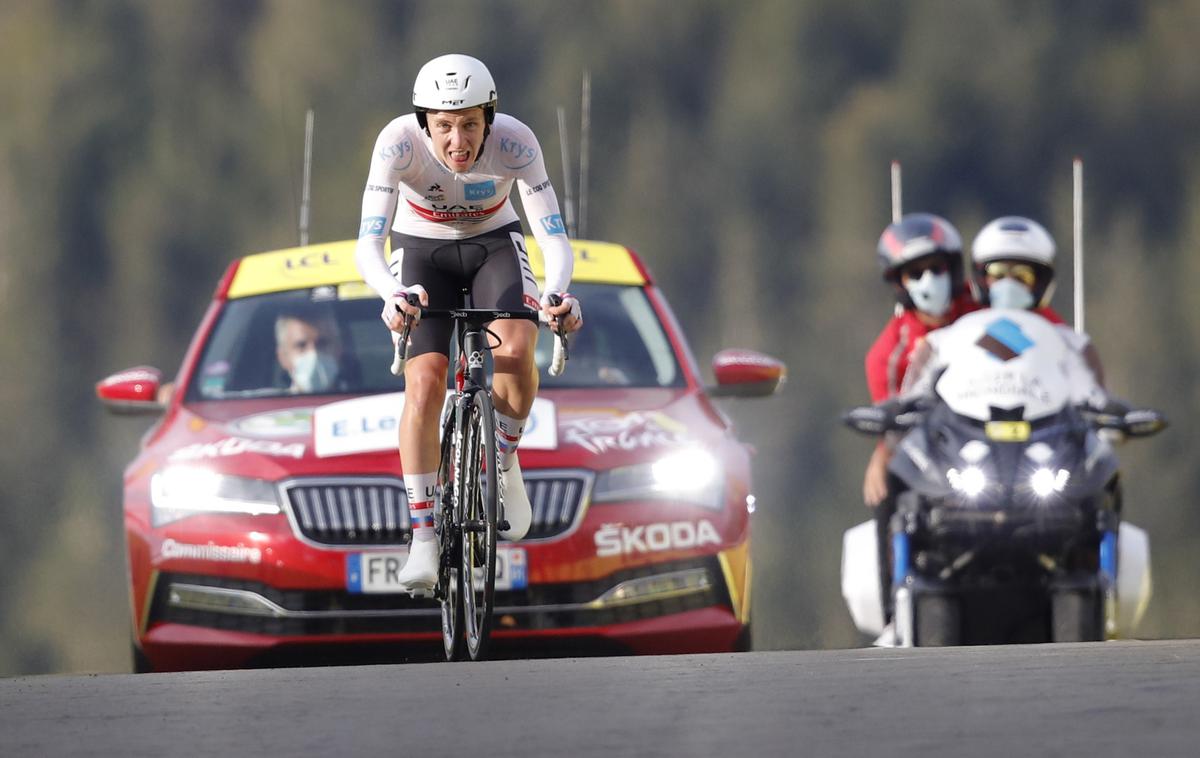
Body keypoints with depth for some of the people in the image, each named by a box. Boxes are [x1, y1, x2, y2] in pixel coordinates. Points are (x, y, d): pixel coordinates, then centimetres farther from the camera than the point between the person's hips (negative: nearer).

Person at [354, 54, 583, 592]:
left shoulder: (515, 142, -30)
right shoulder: (399, 143, -32)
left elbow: (555, 239, -32)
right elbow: (367, 246, -37)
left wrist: (556, 293, -53)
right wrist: (391, 295, -58)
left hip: (493, 244, 0)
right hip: (422, 250, 0)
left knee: (516, 350, -28)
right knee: (424, 382, -20)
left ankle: (504, 464, 0)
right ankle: (423, 538, -13)